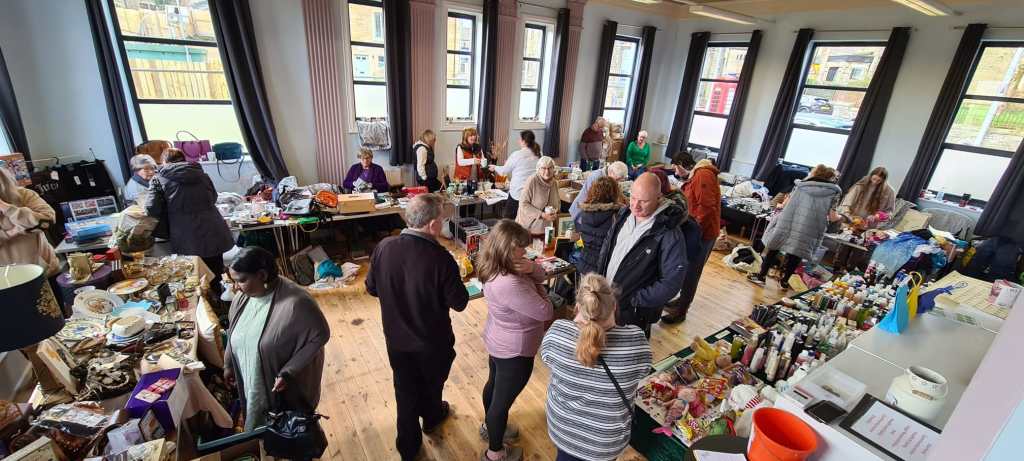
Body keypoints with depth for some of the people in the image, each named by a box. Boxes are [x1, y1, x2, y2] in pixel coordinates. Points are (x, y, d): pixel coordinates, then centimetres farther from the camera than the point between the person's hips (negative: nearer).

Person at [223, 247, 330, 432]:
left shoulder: (295, 302, -34)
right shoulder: (242, 296, -10)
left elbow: (320, 335, -24)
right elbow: (234, 332, 9)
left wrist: (288, 372, -25)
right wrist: (228, 364, 15)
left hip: (291, 388, -6)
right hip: (254, 382, 6)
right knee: (261, 428, 28)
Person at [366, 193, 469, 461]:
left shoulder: (384, 247, -17)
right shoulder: (441, 258, -30)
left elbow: (371, 288, -2)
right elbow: (459, 303, -18)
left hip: (396, 338, 3)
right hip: (433, 341, -2)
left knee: (405, 390, 23)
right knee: (432, 383, 27)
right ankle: (432, 417, 55)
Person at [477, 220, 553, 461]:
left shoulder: (497, 269, -7)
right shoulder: (510, 284, -38)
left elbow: (541, 274, 2)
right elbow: (545, 312, -28)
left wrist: (532, 268, -21)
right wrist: (538, 289, -11)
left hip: (498, 343, 10)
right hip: (514, 351, -9)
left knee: (494, 384, 29)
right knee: (503, 399, 12)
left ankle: (490, 426, 55)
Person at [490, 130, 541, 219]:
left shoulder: (517, 154, -10)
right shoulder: (538, 156, 4)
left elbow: (504, 171, 1)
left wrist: (495, 167, 22)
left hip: (517, 193, -5)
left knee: (507, 219, 8)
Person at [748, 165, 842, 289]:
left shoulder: (801, 184, 15)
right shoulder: (834, 191, 10)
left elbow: (784, 205, 12)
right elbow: (831, 216, 4)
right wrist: (839, 217, 26)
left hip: (787, 222, 1)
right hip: (809, 228, -1)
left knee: (774, 247, 11)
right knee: (797, 253, 13)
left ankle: (761, 276, 16)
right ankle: (784, 280, 23)